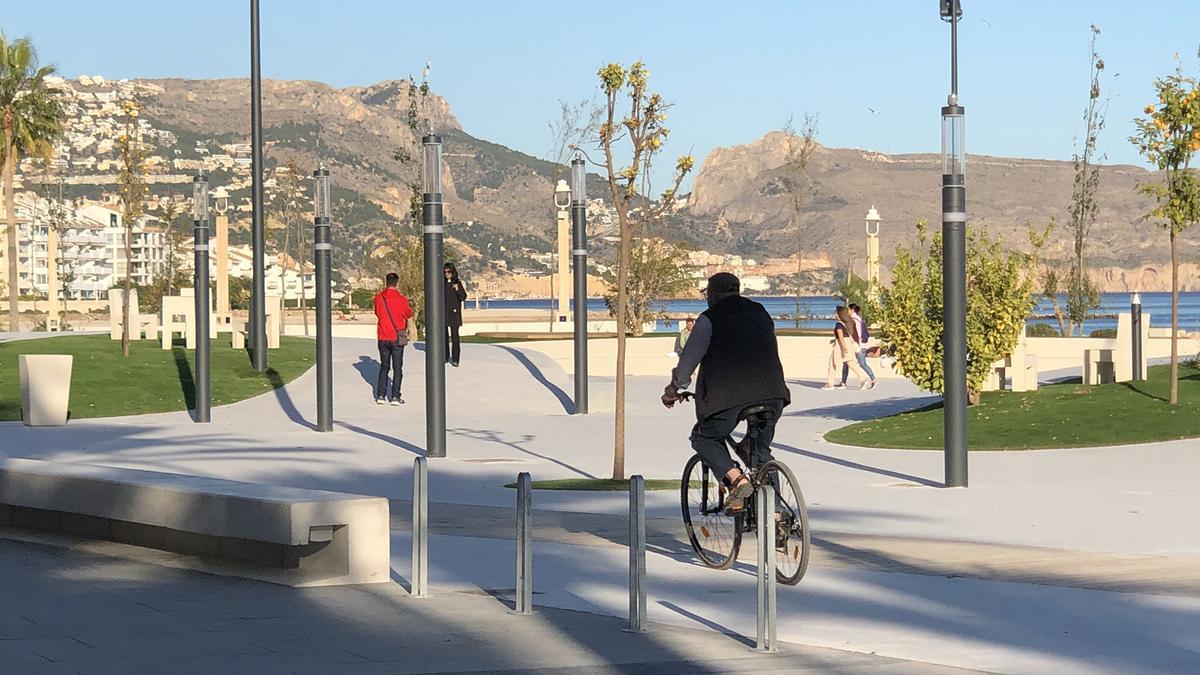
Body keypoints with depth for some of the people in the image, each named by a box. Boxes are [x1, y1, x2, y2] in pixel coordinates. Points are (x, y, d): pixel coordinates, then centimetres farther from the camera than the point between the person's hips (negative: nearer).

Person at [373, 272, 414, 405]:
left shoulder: (378, 298, -3)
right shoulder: (401, 299, -12)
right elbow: (409, 314, 1)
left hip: (382, 338, 3)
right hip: (397, 338, -3)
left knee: (384, 366, 14)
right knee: (397, 368, 3)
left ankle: (381, 395, 9)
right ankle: (395, 397, 0)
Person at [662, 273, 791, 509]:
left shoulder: (710, 319, 4)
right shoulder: (760, 313, 20)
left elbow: (690, 355, 4)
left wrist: (674, 389, 18)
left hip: (728, 396, -5)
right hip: (770, 393, 5)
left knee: (703, 438, 16)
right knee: (762, 449, 21)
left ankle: (736, 479, -8)